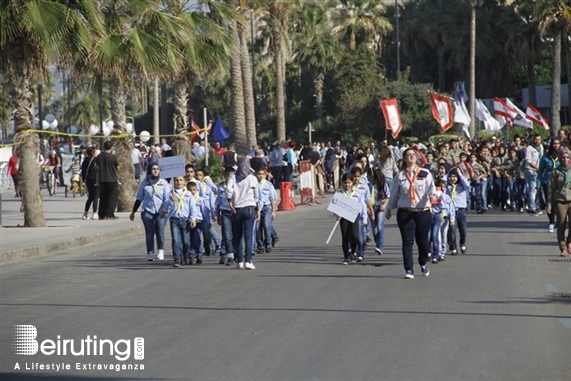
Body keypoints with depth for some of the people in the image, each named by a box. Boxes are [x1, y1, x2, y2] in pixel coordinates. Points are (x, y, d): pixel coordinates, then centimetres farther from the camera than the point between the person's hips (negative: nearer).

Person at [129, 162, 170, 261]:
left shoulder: (163, 182, 6)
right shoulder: (144, 183, 8)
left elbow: (167, 198, 2)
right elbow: (139, 198, 15)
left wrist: (164, 209, -14)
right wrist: (133, 212, 17)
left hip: (161, 212, -1)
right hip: (147, 212, 1)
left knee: (160, 232, -9)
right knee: (149, 232, -5)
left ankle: (161, 252, 5)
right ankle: (150, 253, -2)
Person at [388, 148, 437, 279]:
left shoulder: (425, 173, 3)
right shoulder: (400, 176, 7)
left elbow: (431, 186, -13)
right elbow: (394, 193, 14)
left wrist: (432, 194, -33)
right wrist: (390, 208, 18)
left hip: (423, 212, 0)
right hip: (405, 212, 0)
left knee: (422, 240, 7)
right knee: (407, 241, -5)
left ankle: (423, 264, 32)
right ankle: (409, 269, -3)